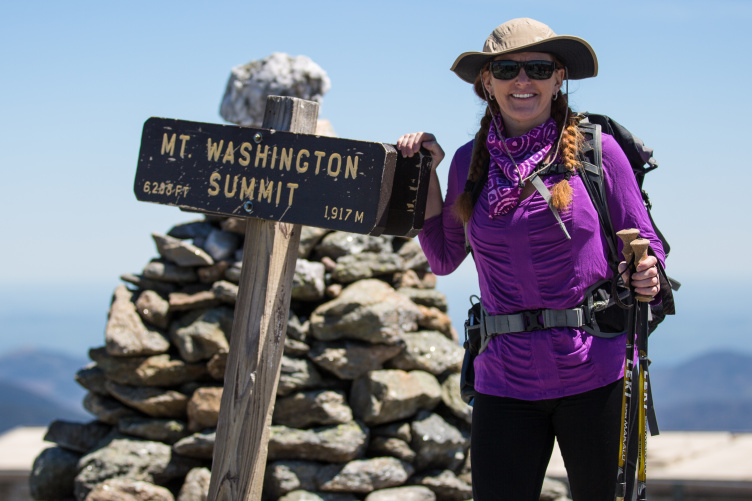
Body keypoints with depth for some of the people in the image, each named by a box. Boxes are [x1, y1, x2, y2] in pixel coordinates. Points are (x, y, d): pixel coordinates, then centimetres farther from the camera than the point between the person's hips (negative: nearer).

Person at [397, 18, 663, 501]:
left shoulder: (596, 148, -2)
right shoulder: (471, 160, 7)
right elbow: (444, 258, 17)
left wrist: (648, 278, -18)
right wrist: (428, 171, 7)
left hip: (595, 374, -2)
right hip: (505, 382, 2)